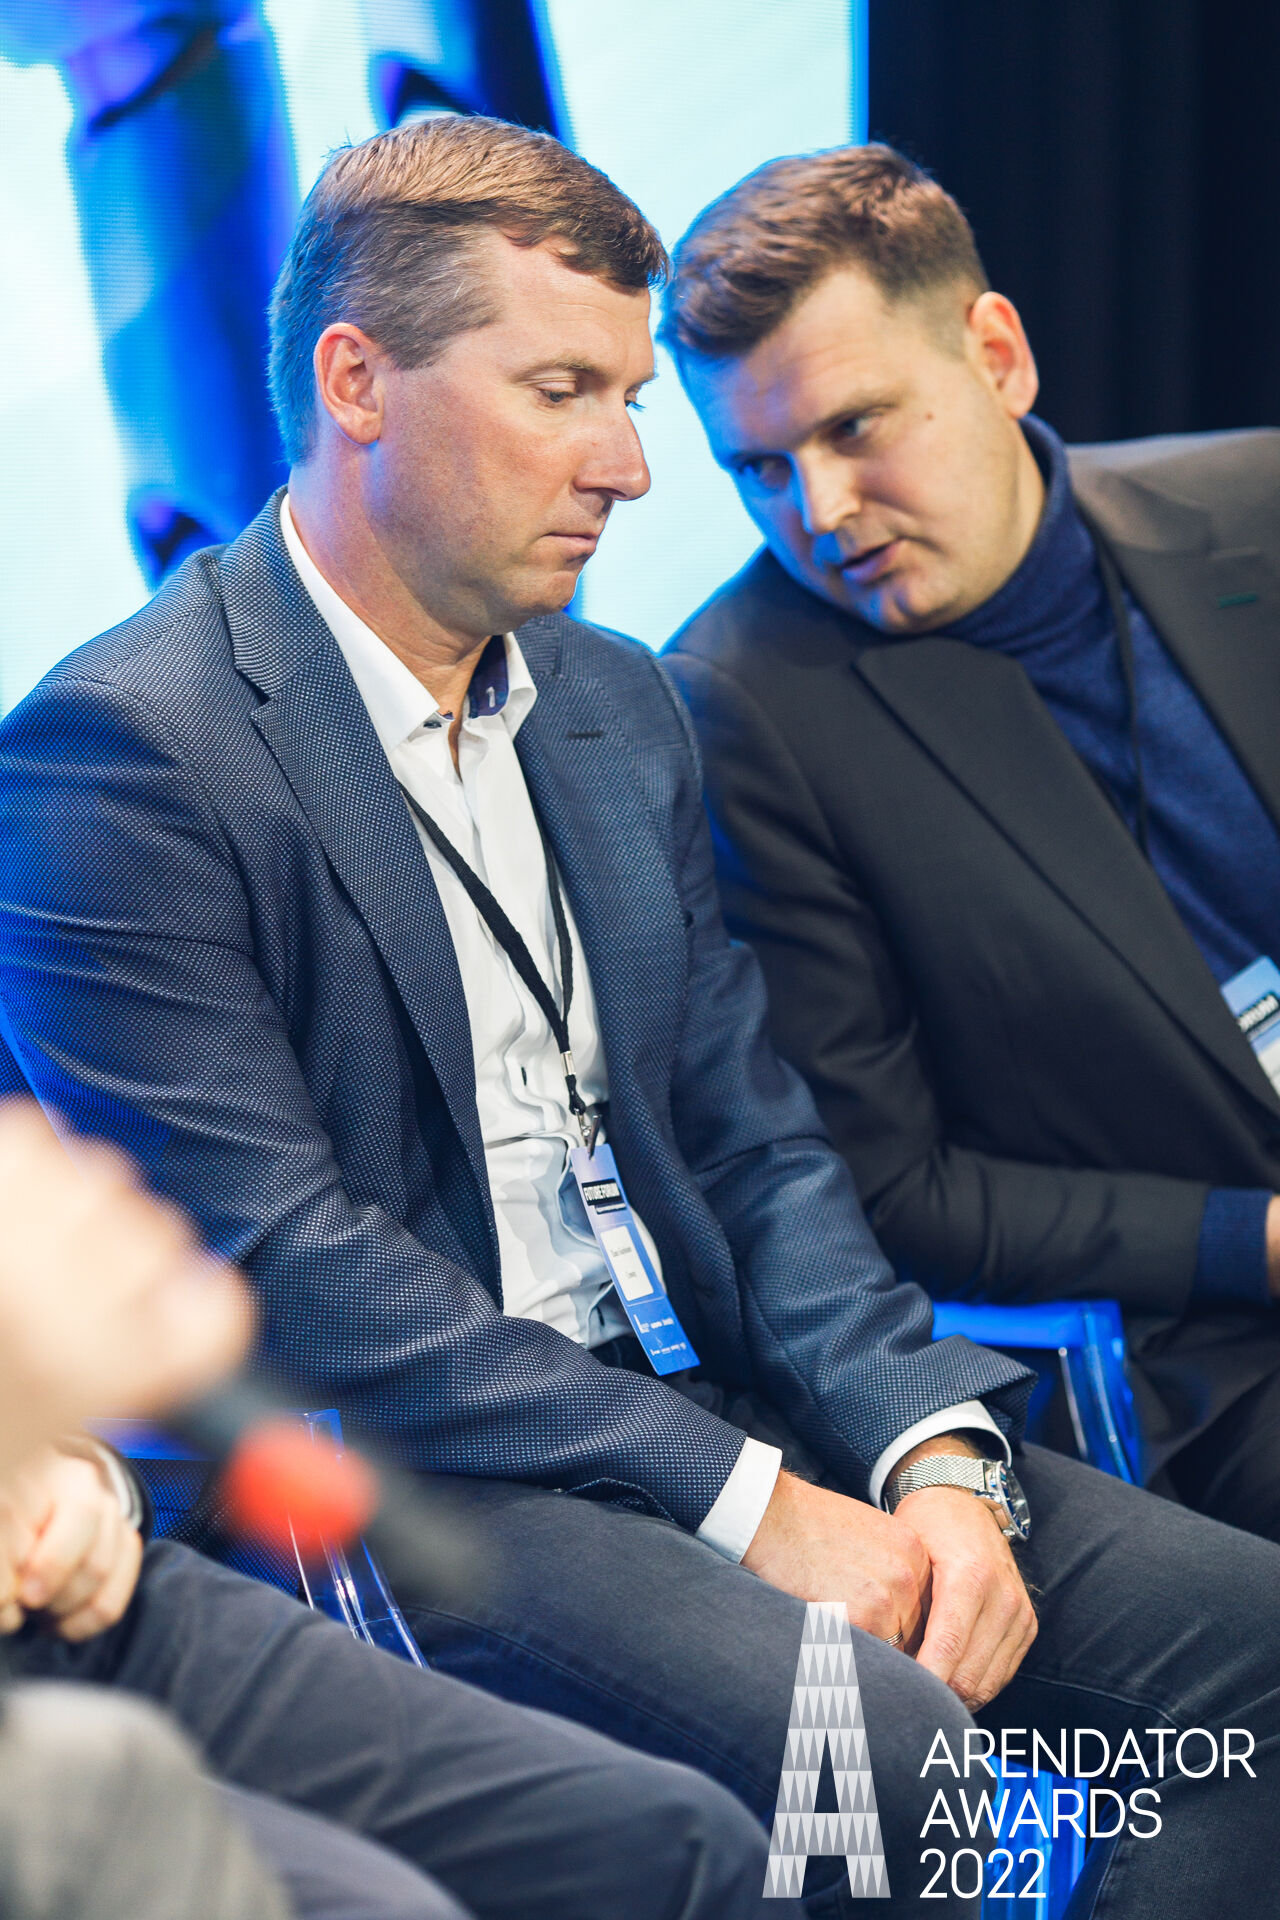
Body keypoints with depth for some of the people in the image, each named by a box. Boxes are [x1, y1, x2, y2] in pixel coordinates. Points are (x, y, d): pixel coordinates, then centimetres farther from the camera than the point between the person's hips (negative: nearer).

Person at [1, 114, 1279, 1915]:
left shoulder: (620, 702, 14)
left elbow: (753, 1143, 11)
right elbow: (281, 1267, -17)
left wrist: (932, 1452, -7)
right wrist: (745, 1498, -18)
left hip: (702, 1400, 7)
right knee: (880, 1743, -30)